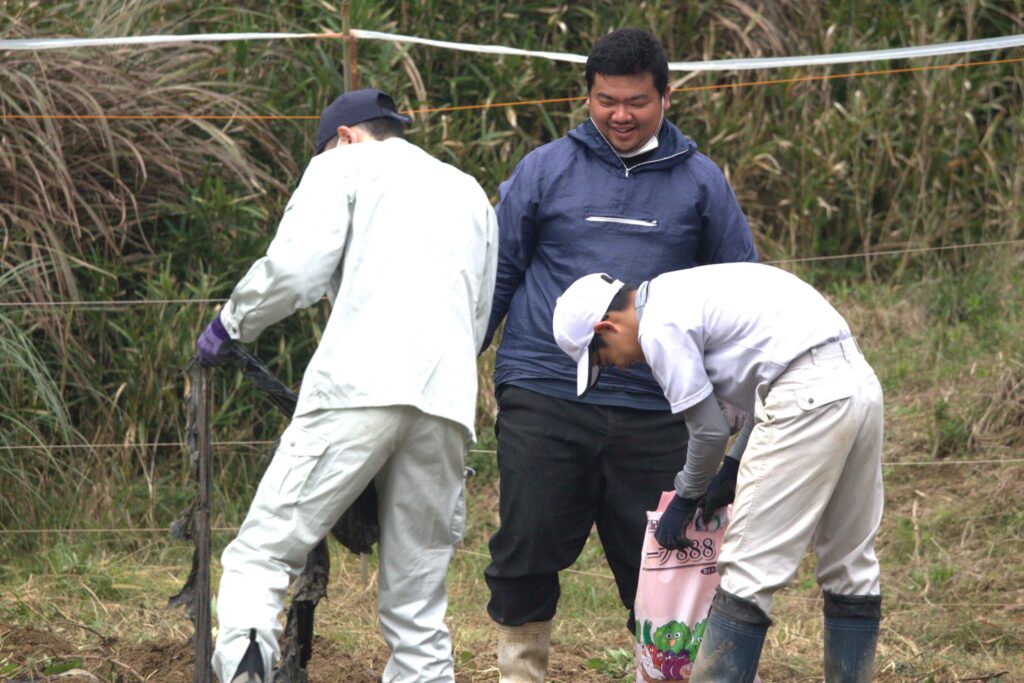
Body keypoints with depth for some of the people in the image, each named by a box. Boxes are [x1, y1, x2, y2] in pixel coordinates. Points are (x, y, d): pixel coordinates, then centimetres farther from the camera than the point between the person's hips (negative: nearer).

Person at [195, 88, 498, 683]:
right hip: (449, 402, 5)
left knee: (261, 554, -8)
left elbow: (295, 270, -2)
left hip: (360, 385, -5)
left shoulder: (345, 165, 13)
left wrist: (231, 324, 12)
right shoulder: (471, 194, 32)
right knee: (418, 607, 8)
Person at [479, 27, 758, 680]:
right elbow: (497, 274, 10)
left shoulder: (700, 183, 8)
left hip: (655, 409, 1)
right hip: (543, 400, 0)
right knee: (527, 553, -1)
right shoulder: (545, 171, 6)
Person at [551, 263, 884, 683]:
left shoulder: (658, 326, -5)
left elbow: (710, 430, -2)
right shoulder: (684, 292, 24)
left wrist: (686, 498, 15)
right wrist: (734, 469, 26)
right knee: (850, 571, 14)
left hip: (809, 398, -10)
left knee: (750, 572, -6)